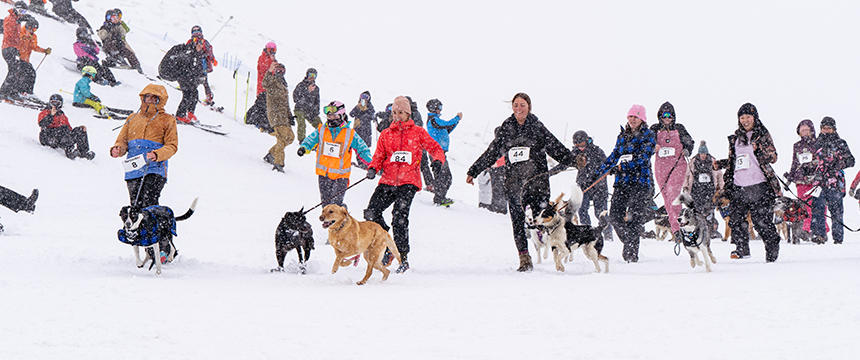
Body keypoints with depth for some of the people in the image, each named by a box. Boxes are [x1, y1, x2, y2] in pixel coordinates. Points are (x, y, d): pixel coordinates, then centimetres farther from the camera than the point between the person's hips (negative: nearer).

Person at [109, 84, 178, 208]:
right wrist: (117, 149, -3)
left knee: (148, 204, -21)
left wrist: (157, 155, -17)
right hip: (133, 170, 4)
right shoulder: (133, 118, 22)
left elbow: (172, 146, 2)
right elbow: (122, 140, 22)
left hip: (155, 170, -4)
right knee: (136, 206, -1)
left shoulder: (167, 120, 10)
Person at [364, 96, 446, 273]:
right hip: (387, 181, 4)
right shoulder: (386, 134, 16)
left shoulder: (418, 132, 8)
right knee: (371, 212, -10)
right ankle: (386, 248, 9)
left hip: (408, 182, -4)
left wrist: (438, 159, -11)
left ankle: (402, 257, -11)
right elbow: (379, 155, 17)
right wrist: (373, 168, -3)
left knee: (399, 216, -20)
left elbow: (434, 147, 10)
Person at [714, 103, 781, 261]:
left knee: (762, 220, -7)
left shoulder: (763, 135, 4)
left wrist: (759, 150, -18)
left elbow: (773, 157, -2)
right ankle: (742, 249, 11)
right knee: (736, 218, -3)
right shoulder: (735, 138, 16)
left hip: (758, 185, -4)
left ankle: (772, 248, 8)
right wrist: (720, 164, 8)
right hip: (738, 186, 4)